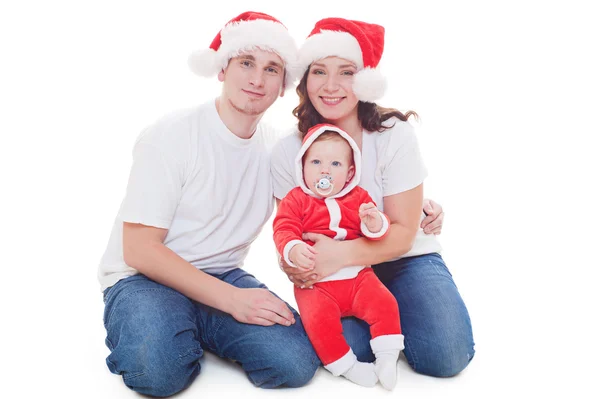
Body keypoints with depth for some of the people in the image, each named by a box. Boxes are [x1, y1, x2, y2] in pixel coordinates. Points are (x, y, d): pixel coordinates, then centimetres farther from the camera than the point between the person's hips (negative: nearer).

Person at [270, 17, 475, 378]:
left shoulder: (395, 135, -16)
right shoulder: (288, 152, -9)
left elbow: (403, 233, -16)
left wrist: (340, 254, -35)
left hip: (404, 260, -1)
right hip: (336, 272, 2)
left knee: (446, 356, -22)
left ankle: (394, 315, 12)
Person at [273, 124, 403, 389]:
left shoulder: (359, 197, 7)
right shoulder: (296, 199, 2)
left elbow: (380, 229, 2)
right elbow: (283, 229, -11)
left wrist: (374, 223, -23)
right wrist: (293, 250, -33)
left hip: (357, 276, 2)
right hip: (314, 282, -2)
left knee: (384, 304, -16)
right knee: (319, 318, -26)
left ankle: (386, 358, 0)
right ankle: (345, 365, -6)